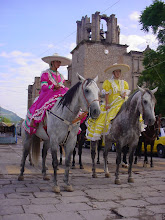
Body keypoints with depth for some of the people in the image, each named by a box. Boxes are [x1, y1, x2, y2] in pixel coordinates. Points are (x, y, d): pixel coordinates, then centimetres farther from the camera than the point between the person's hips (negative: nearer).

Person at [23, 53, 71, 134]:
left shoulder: (60, 76, 22)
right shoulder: (45, 74, 3)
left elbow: (63, 87, 21)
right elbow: (44, 87, -8)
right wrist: (53, 87, -24)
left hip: (59, 94, 5)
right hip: (47, 94, -5)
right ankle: (33, 122, -33)